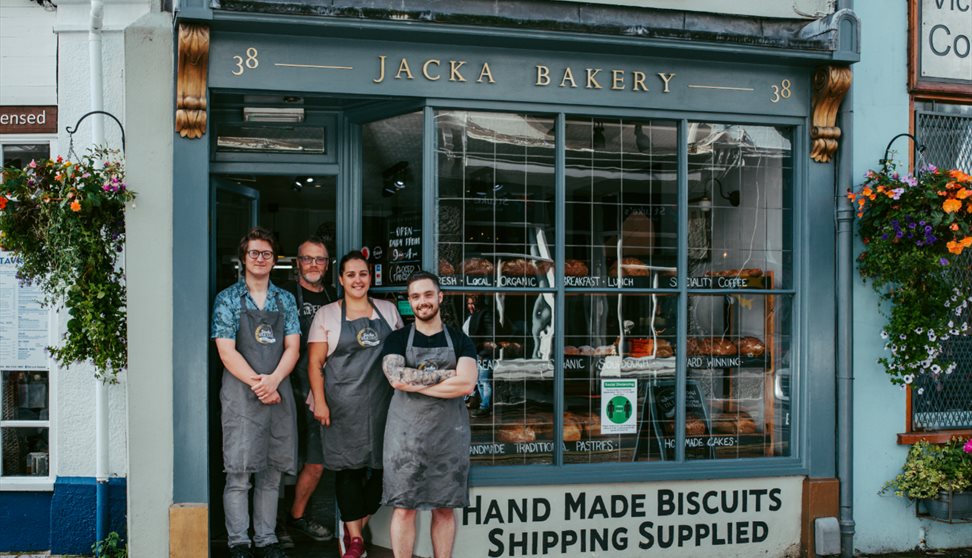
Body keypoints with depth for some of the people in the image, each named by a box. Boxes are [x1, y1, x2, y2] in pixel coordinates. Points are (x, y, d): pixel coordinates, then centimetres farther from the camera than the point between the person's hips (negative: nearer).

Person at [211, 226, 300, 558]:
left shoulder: (285, 300, 12)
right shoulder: (228, 299, 2)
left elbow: (292, 348, 5)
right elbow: (227, 351, -6)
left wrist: (273, 380, -12)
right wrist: (256, 382, -15)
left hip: (278, 394, 4)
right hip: (241, 394, -4)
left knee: (271, 473, 8)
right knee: (238, 473, -3)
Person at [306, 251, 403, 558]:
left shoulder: (388, 310, 11)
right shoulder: (327, 314, 4)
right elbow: (315, 362, 1)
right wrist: (320, 401, -7)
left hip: (382, 402, 3)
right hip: (344, 403, -2)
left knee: (378, 466, 3)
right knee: (349, 468, -2)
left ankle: (355, 531, 17)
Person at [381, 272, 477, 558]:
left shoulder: (460, 341, 5)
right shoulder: (397, 339, 5)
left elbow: (466, 384, -11)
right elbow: (396, 377, -15)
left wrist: (415, 383, -12)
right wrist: (445, 375, -13)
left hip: (449, 434, 1)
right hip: (406, 433, -1)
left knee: (445, 508, 8)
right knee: (404, 508, 2)